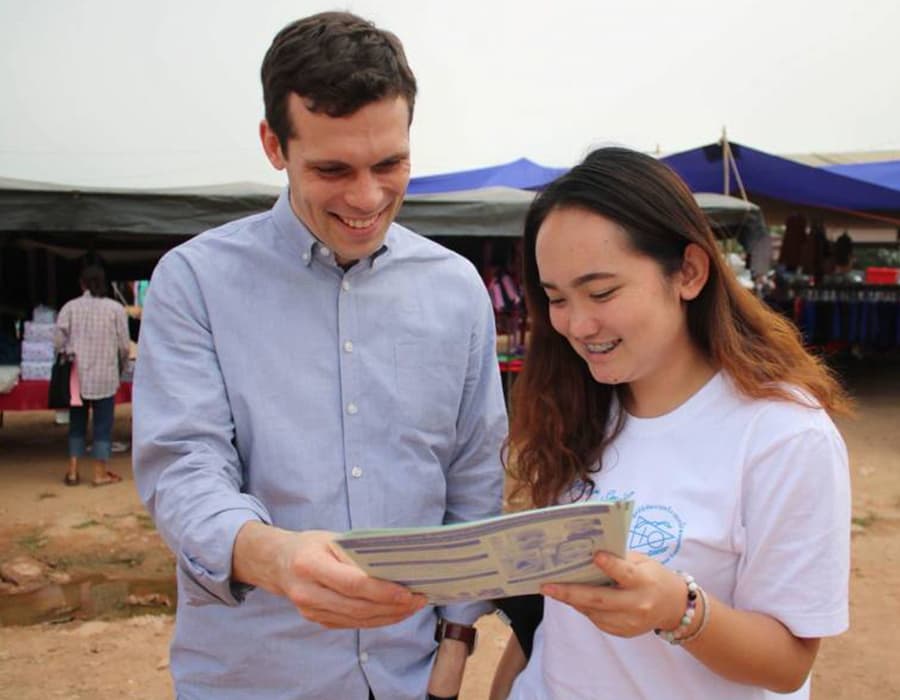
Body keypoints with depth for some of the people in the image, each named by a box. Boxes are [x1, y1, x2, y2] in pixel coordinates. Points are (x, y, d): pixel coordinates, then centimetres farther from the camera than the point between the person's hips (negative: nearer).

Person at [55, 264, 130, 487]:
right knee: (103, 424, 6)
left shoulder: (70, 307, -1)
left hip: (77, 375, 2)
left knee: (77, 422, 14)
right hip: (105, 376, -2)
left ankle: (73, 471, 15)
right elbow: (124, 346, -3)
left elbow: (60, 343, -3)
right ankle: (100, 473, 10)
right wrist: (121, 367, 14)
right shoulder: (115, 308, -5)